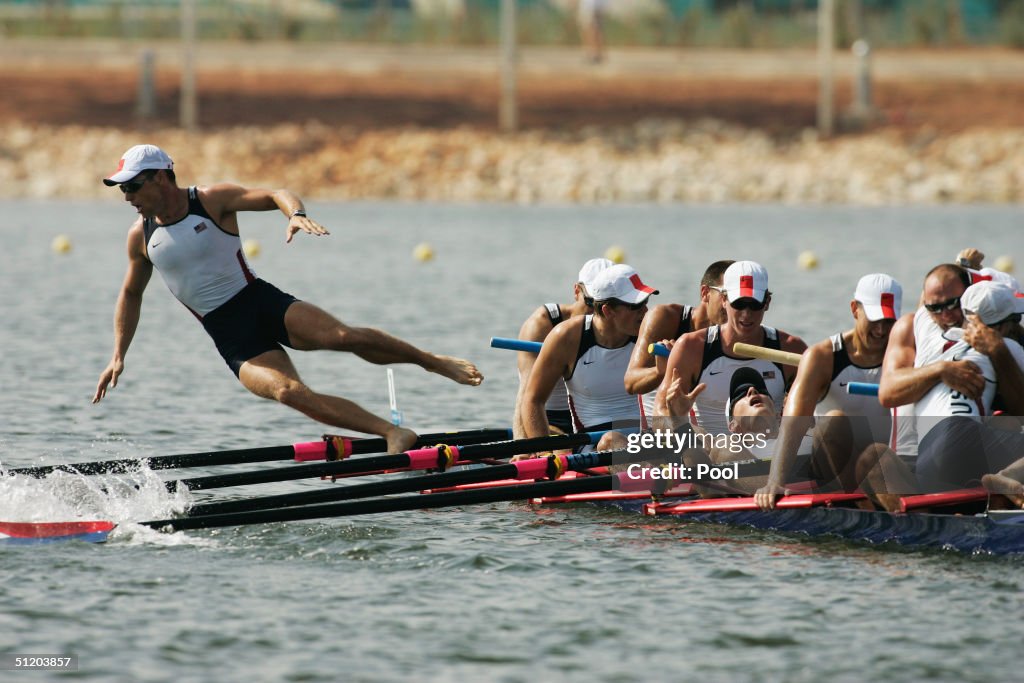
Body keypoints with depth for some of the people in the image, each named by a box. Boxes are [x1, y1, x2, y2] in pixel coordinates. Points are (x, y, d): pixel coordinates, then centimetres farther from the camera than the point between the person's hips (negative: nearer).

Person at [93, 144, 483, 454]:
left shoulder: (212, 200, -5)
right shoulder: (140, 236, 4)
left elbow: (274, 195, -13)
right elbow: (131, 294, 20)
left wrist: (296, 213, -36)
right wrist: (118, 356, 15)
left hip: (262, 301, -2)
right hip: (232, 339, 2)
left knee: (344, 337, -24)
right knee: (287, 391, -25)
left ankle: (432, 362, -1)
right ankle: (393, 433, -25)